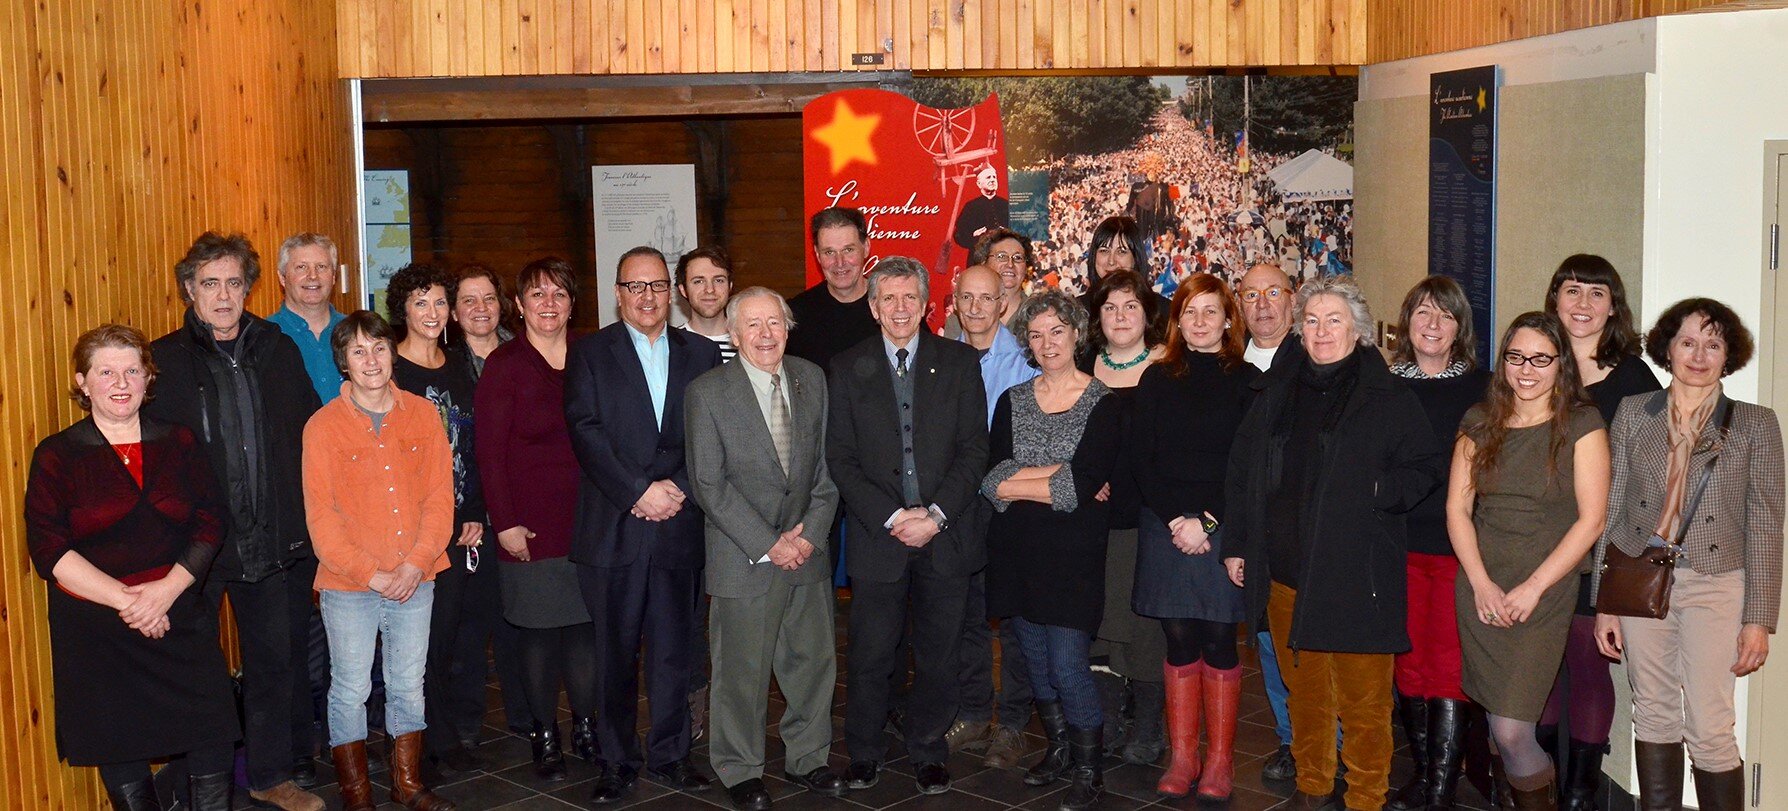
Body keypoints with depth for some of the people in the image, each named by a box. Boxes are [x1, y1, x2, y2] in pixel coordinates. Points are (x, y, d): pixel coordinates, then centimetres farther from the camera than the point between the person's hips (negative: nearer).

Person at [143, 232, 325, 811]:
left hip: (276, 542, 3)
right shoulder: (164, 360, -3)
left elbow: (312, 435, 11)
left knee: (277, 660, 12)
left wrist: (308, 520, 5)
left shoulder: (279, 351, 7)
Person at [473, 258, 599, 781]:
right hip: (529, 526, -3)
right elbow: (489, 452, -6)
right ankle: (544, 737, 16)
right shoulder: (504, 366, -4)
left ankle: (586, 727, 19)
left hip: (586, 519, 3)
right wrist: (504, 523, -10)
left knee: (586, 626, 5)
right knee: (537, 631, 3)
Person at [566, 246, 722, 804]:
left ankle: (668, 753, 21)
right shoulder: (589, 354, 4)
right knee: (616, 651, 4)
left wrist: (678, 487, -10)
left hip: (680, 526, 2)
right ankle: (617, 761, 15)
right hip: (614, 528, -2)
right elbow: (586, 433, -6)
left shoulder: (701, 354, 11)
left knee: (675, 648, 8)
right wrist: (639, 491, -14)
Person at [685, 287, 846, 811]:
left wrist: (813, 530, -6)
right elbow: (709, 485, -11)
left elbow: (827, 463, 7)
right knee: (743, 670, 5)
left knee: (815, 659, 12)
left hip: (808, 551, 4)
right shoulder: (706, 393, -8)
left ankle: (807, 758, 31)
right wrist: (767, 545, -14)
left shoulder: (812, 380, 6)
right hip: (744, 560, -4)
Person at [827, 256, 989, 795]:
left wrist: (936, 515, -11)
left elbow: (975, 448, 0)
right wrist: (892, 517, -11)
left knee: (938, 655, 8)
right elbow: (840, 459, 0)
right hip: (876, 536, 0)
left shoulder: (959, 363, 5)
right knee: (869, 656, 4)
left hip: (946, 536, 1)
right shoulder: (847, 369, 4)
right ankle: (864, 753, 22)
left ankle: (927, 752, 24)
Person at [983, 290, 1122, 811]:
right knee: (1036, 663, 13)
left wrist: (1015, 484, -8)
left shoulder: (1101, 404, -4)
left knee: (1067, 665, -7)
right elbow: (994, 478, -4)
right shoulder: (1012, 401, 9)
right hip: (1017, 551, 5)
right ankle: (1059, 750, 32)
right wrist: (1064, 474, -13)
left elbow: (1083, 486, -15)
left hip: (1073, 553, -5)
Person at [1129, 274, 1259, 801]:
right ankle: (1181, 758, 12)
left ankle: (1219, 761, 10)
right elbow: (1138, 457, 3)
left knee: (1218, 641, 0)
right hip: (1164, 526, 2)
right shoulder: (1157, 379, 9)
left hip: (1224, 528, -2)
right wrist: (1175, 519, -8)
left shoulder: (1247, 381, 2)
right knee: (1179, 640, 5)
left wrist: (1208, 521, -11)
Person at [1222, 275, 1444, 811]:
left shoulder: (1390, 399, -1)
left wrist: (1381, 492, -17)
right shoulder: (1276, 394, 11)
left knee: (1363, 700, 1)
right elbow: (1241, 472, 16)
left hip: (1357, 578, -4)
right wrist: (1235, 544, 13)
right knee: (1304, 692, 16)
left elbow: (1425, 469, 0)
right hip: (1285, 575, 4)